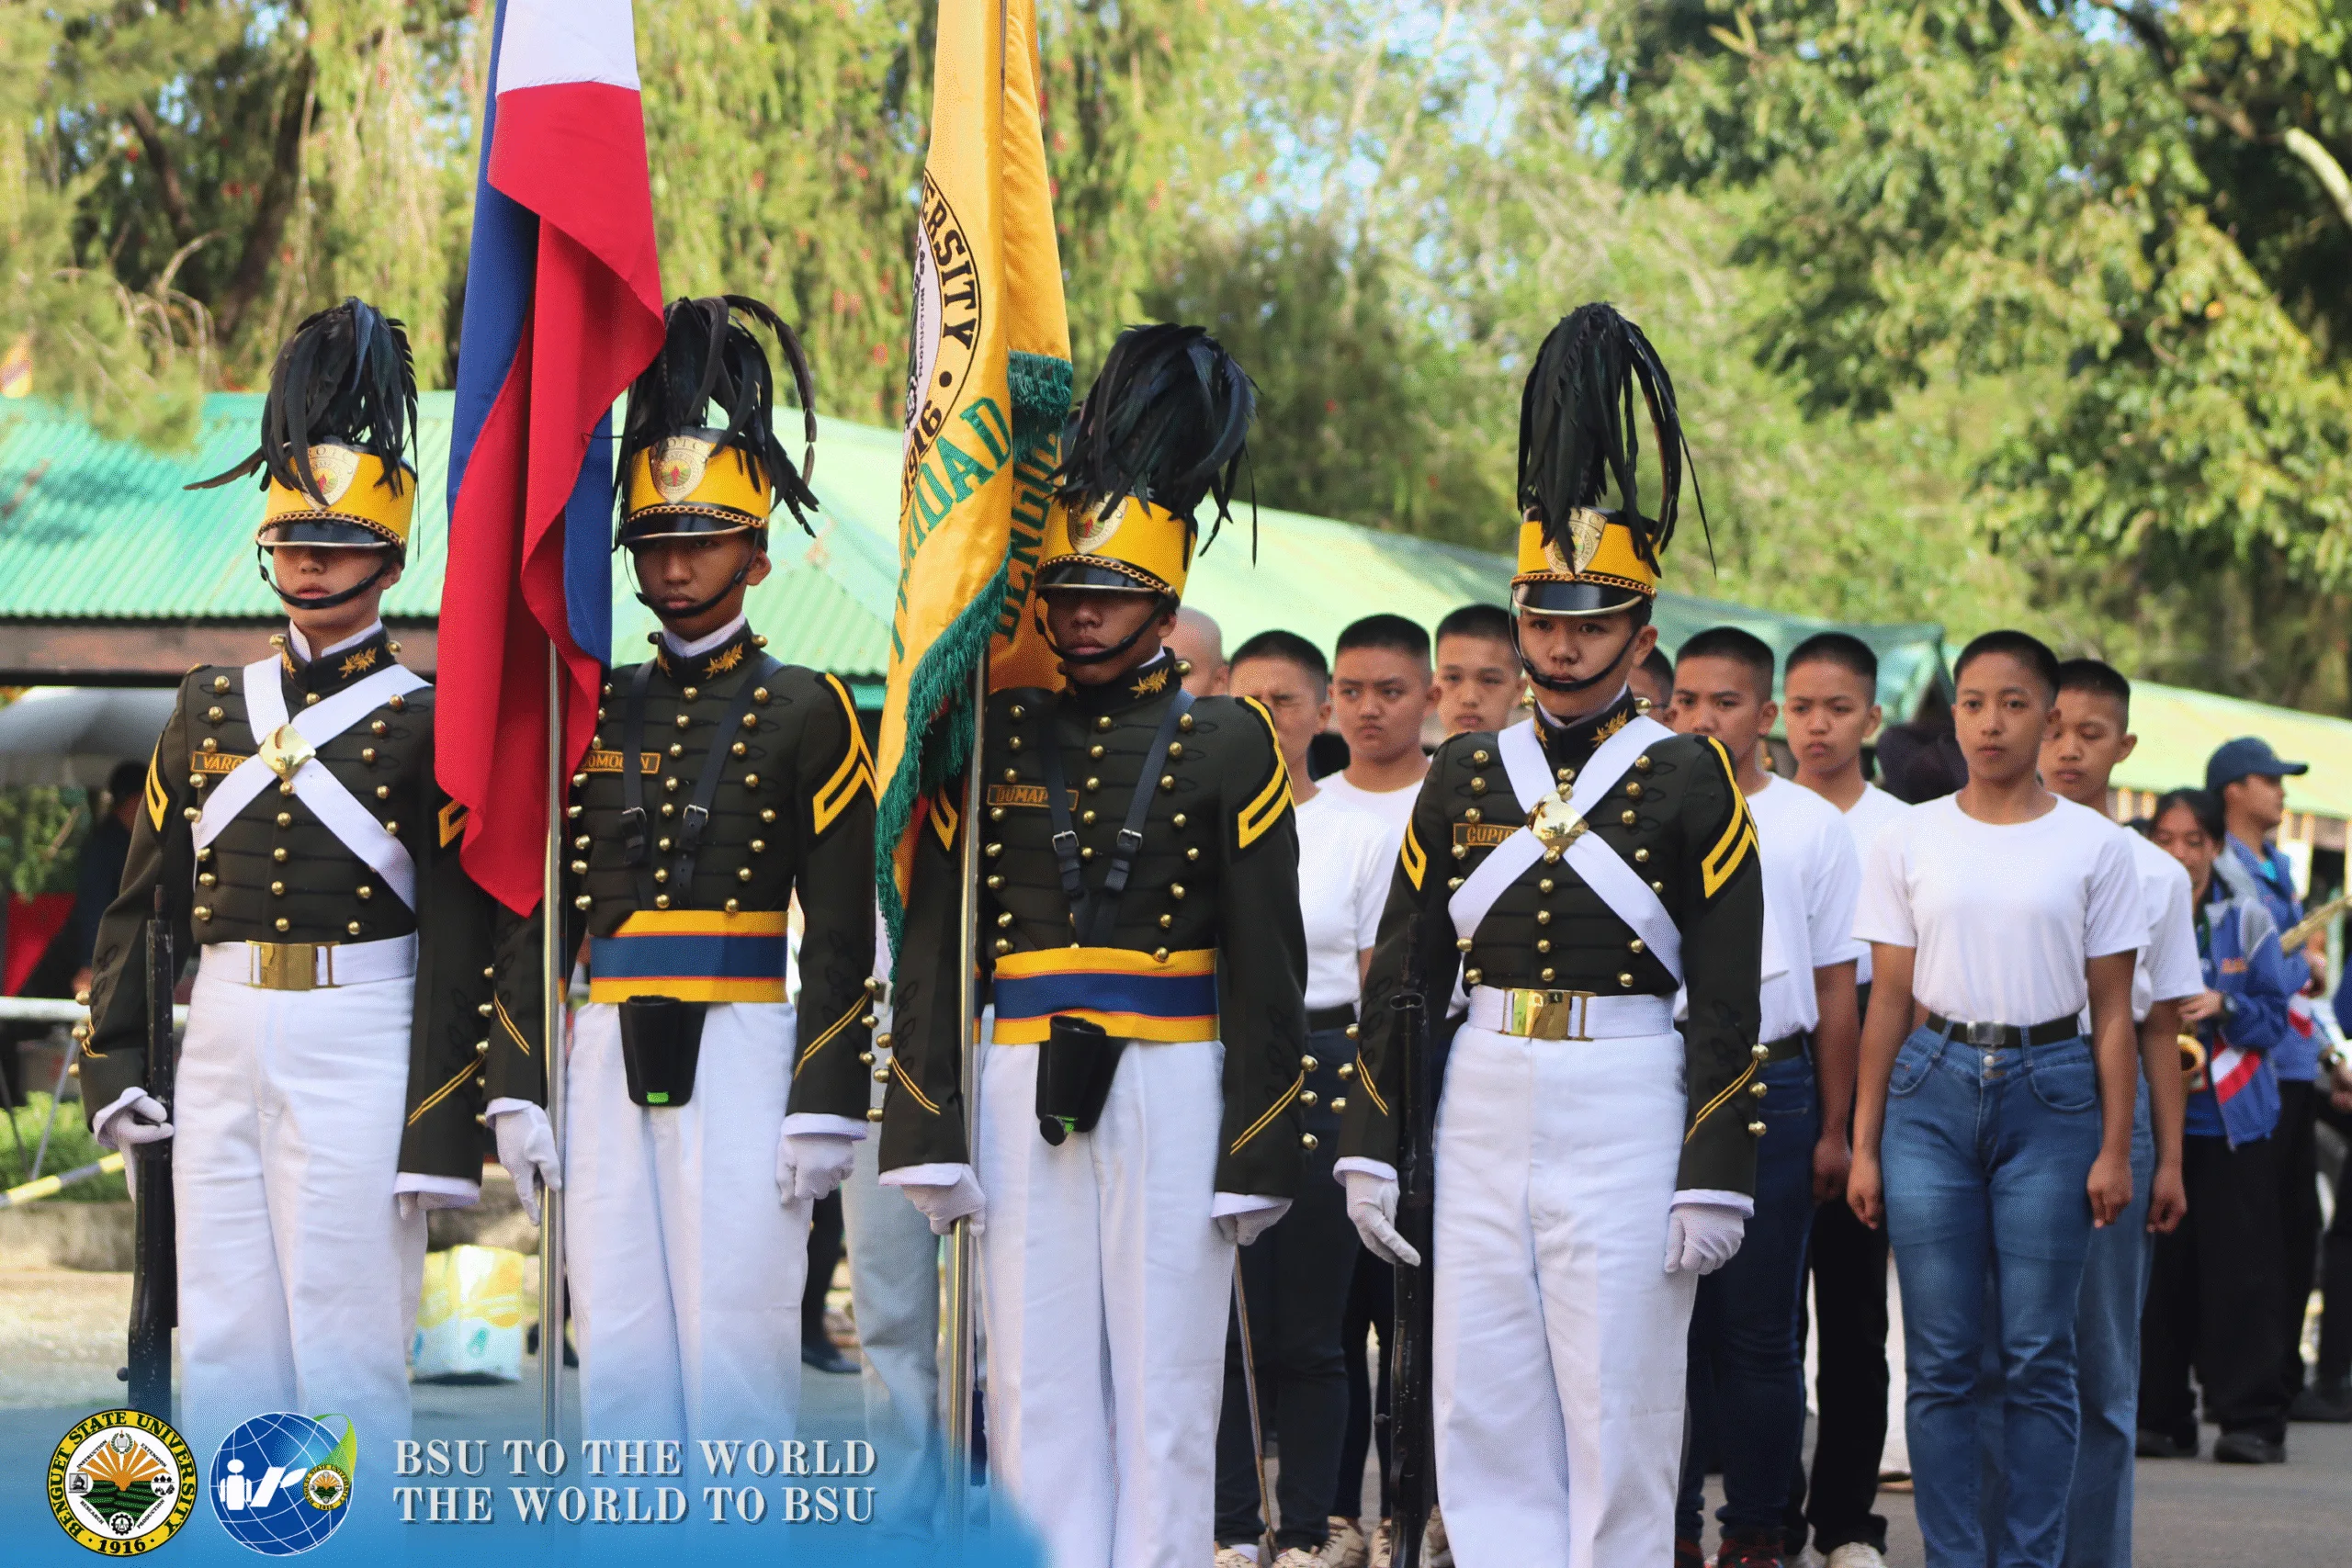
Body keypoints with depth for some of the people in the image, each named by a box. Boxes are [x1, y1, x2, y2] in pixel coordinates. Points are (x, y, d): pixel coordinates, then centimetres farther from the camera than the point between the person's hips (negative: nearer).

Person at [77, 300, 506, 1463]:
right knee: (221, 1342, 6)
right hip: (223, 1040, 5)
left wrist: (441, 1139, -10)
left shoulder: (424, 722, -1)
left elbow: (459, 941, -5)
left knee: (346, 1337, -4)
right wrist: (115, 1065, 9)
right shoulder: (212, 704, 14)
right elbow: (140, 901, 18)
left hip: (360, 1046, -5)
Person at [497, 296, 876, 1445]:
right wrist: (519, 1091, 6)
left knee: (737, 1336, -6)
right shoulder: (594, 714, 13)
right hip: (609, 1054, 4)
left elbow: (842, 940, -2)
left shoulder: (804, 713, 1)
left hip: (743, 1052, -4)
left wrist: (826, 1112, -9)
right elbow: (540, 918, 13)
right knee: (618, 1347, 4)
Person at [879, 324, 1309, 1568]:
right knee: (1038, 1382, 3)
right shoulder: (992, 742, 8)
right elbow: (931, 949, 7)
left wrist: (1257, 1160, -5)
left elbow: (1266, 965, 0)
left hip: (1171, 1090, -2)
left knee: (1162, 1375, 0)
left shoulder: (1227, 743, 2)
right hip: (1022, 1095, 2)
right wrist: (929, 1139, 1)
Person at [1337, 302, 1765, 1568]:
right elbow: (1400, 978, 11)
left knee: (1616, 1414, 0)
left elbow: (1728, 1009, -3)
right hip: (1480, 1115, 4)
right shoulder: (1464, 776, 9)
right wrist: (1369, 1150, 6)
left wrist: (1715, 1180, -9)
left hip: (1627, 1112, -4)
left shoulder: (1688, 780, -1)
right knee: (1483, 1417, 5)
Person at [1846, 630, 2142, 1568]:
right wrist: (1863, 1145, 5)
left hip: (2050, 1091, -1)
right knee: (1941, 1358, 0)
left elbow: (2113, 1013, 5)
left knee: (2037, 1356, -2)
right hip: (1935, 1087, 1)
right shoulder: (1911, 841, 7)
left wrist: (2115, 1148, -1)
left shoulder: (2093, 847, 4)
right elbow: (1887, 1000, 8)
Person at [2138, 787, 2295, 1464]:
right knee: (2158, 1270, 1)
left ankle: (2251, 1420, -2)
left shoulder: (2246, 919, 5)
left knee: (2240, 1273, -5)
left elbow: (2276, 1014, 4)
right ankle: (2158, 1415, 9)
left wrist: (2224, 1008, -14)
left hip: (2234, 1118, -1)